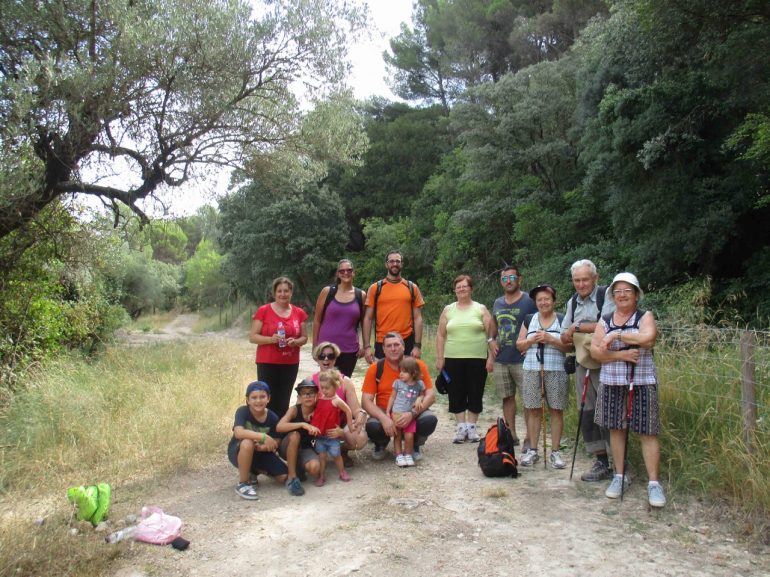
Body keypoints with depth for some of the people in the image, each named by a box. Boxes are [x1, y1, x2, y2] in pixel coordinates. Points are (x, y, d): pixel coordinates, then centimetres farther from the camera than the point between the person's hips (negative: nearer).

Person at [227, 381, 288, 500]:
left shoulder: (272, 417, -12)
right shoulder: (242, 411, -21)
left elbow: (274, 444, -8)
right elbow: (238, 433, -39)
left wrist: (262, 447, -28)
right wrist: (263, 436, -45)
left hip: (260, 453, 4)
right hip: (238, 452, -4)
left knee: (284, 476, -10)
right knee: (247, 443, -39)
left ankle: (253, 471, 17)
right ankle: (242, 484, -19)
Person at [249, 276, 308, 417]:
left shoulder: (299, 313, 6)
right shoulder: (263, 311, -4)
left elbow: (304, 337, 12)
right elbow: (252, 337, -4)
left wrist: (296, 341, -11)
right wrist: (271, 339, -21)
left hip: (291, 364, 3)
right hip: (267, 363, -3)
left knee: (284, 401, 5)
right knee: (269, 400, -5)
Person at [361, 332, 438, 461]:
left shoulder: (417, 365, -7)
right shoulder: (375, 369, -7)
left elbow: (430, 395, -11)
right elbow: (366, 400, -9)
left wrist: (412, 413, -28)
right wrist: (383, 418, -28)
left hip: (412, 413, 0)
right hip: (385, 413, 0)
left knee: (430, 420, -30)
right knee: (372, 426, -32)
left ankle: (415, 445, 6)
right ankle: (381, 444, 9)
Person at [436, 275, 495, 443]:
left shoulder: (481, 309, 5)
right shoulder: (448, 310, 9)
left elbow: (491, 335, 1)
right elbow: (441, 335, 8)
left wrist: (491, 357, -6)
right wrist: (439, 357, 1)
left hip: (477, 359, -1)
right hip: (453, 359, 2)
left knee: (475, 394, 3)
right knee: (457, 394, 4)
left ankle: (472, 427, 17)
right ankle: (461, 428, 15)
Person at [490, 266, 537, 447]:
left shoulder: (529, 301, -5)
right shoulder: (497, 303, 12)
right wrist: (492, 341, 9)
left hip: (522, 359, -5)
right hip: (501, 359, 6)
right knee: (507, 397, 12)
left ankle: (529, 438, 7)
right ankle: (511, 435, 22)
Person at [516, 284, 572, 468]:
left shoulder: (563, 320, 4)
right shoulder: (528, 320, 11)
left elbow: (569, 346, -2)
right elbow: (519, 345, 10)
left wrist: (550, 339, -15)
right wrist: (532, 340, -8)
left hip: (556, 371, -2)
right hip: (532, 370, 2)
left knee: (556, 410, 0)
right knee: (534, 410, 4)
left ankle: (555, 451, 10)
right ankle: (533, 450, 13)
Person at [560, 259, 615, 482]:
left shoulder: (607, 295, -8)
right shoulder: (572, 302, 13)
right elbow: (565, 336, 15)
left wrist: (577, 327, -14)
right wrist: (566, 338, -7)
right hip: (583, 365, 7)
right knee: (587, 414, 9)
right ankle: (601, 463, 21)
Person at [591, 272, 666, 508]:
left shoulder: (645, 317, 0)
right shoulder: (605, 321, 8)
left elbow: (648, 338, -22)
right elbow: (595, 351, -2)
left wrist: (617, 335, -15)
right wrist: (620, 355, -15)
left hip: (641, 383, -3)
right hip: (611, 383, 3)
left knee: (647, 432, -2)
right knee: (616, 429, 9)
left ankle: (654, 483, 5)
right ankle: (620, 476, 22)